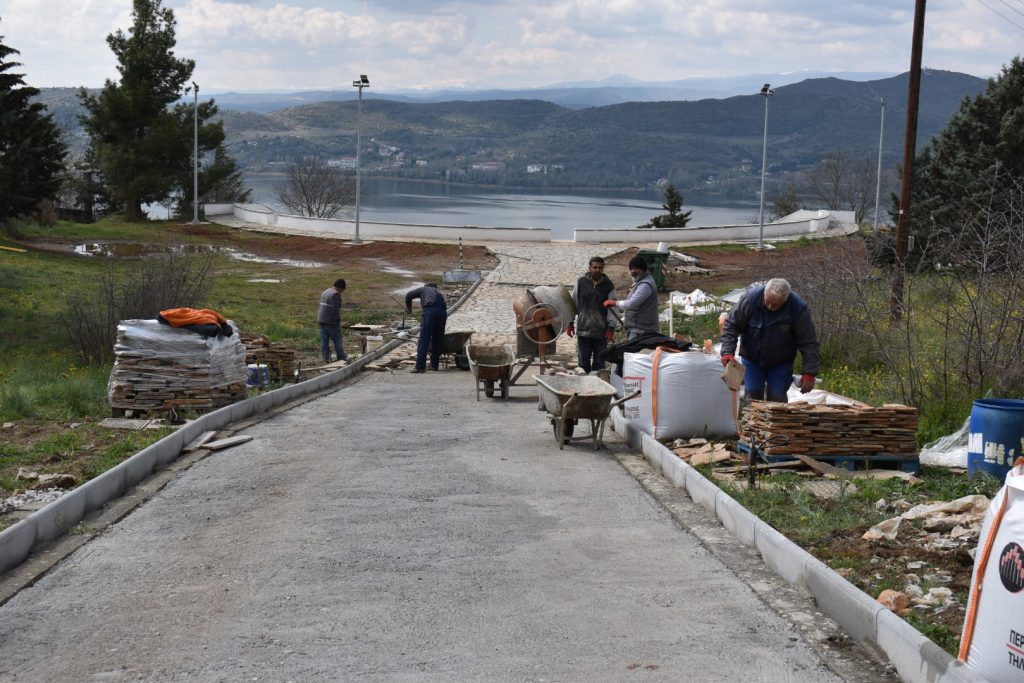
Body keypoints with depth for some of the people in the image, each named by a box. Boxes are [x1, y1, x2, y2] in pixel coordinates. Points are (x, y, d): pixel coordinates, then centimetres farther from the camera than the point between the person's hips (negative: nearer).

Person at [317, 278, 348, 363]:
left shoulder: (325, 292, 15)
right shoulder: (336, 294, -14)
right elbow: (335, 310, -20)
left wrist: (319, 320, 18)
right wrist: (338, 323, -16)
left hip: (322, 321, 8)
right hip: (331, 322, -8)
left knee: (324, 341, 6)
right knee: (337, 340, 2)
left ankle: (326, 358, 7)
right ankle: (341, 358, 8)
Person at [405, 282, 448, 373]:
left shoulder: (423, 289, 24)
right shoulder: (439, 294, 35)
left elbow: (408, 295, 22)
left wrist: (408, 307, 38)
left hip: (430, 311, -5)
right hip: (442, 312, 5)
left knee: (424, 339, -5)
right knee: (437, 340, 15)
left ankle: (420, 366, -10)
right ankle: (434, 365, 20)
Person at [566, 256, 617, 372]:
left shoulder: (608, 285, 1)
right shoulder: (581, 282, 3)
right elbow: (573, 303, 9)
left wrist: (611, 327, -5)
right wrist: (570, 323, 7)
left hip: (601, 332, 0)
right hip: (583, 330, 0)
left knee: (599, 363, 5)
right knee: (583, 362, 4)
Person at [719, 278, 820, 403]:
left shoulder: (799, 309, -25)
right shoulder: (751, 298, -23)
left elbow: (809, 343, -17)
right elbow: (731, 325, -12)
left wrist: (809, 372, -19)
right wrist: (727, 352, -23)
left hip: (781, 363, -1)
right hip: (752, 359, 1)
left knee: (777, 398, -3)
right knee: (752, 396, 1)